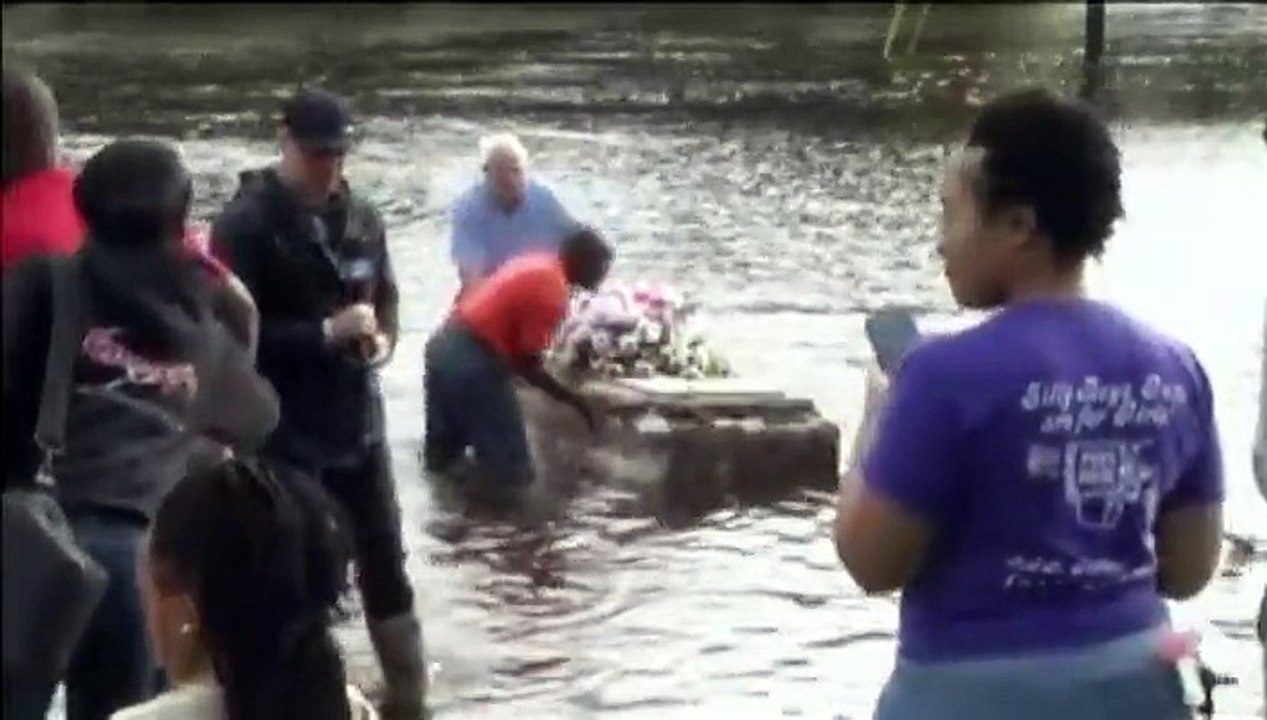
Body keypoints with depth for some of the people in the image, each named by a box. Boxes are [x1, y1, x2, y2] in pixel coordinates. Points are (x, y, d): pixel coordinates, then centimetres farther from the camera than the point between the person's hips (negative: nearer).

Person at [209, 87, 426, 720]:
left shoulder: (361, 217, 7)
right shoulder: (246, 223, -10)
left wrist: (384, 337, -4)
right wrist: (325, 332, -21)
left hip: (358, 421, 6)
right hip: (282, 431, -6)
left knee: (385, 561, 14)